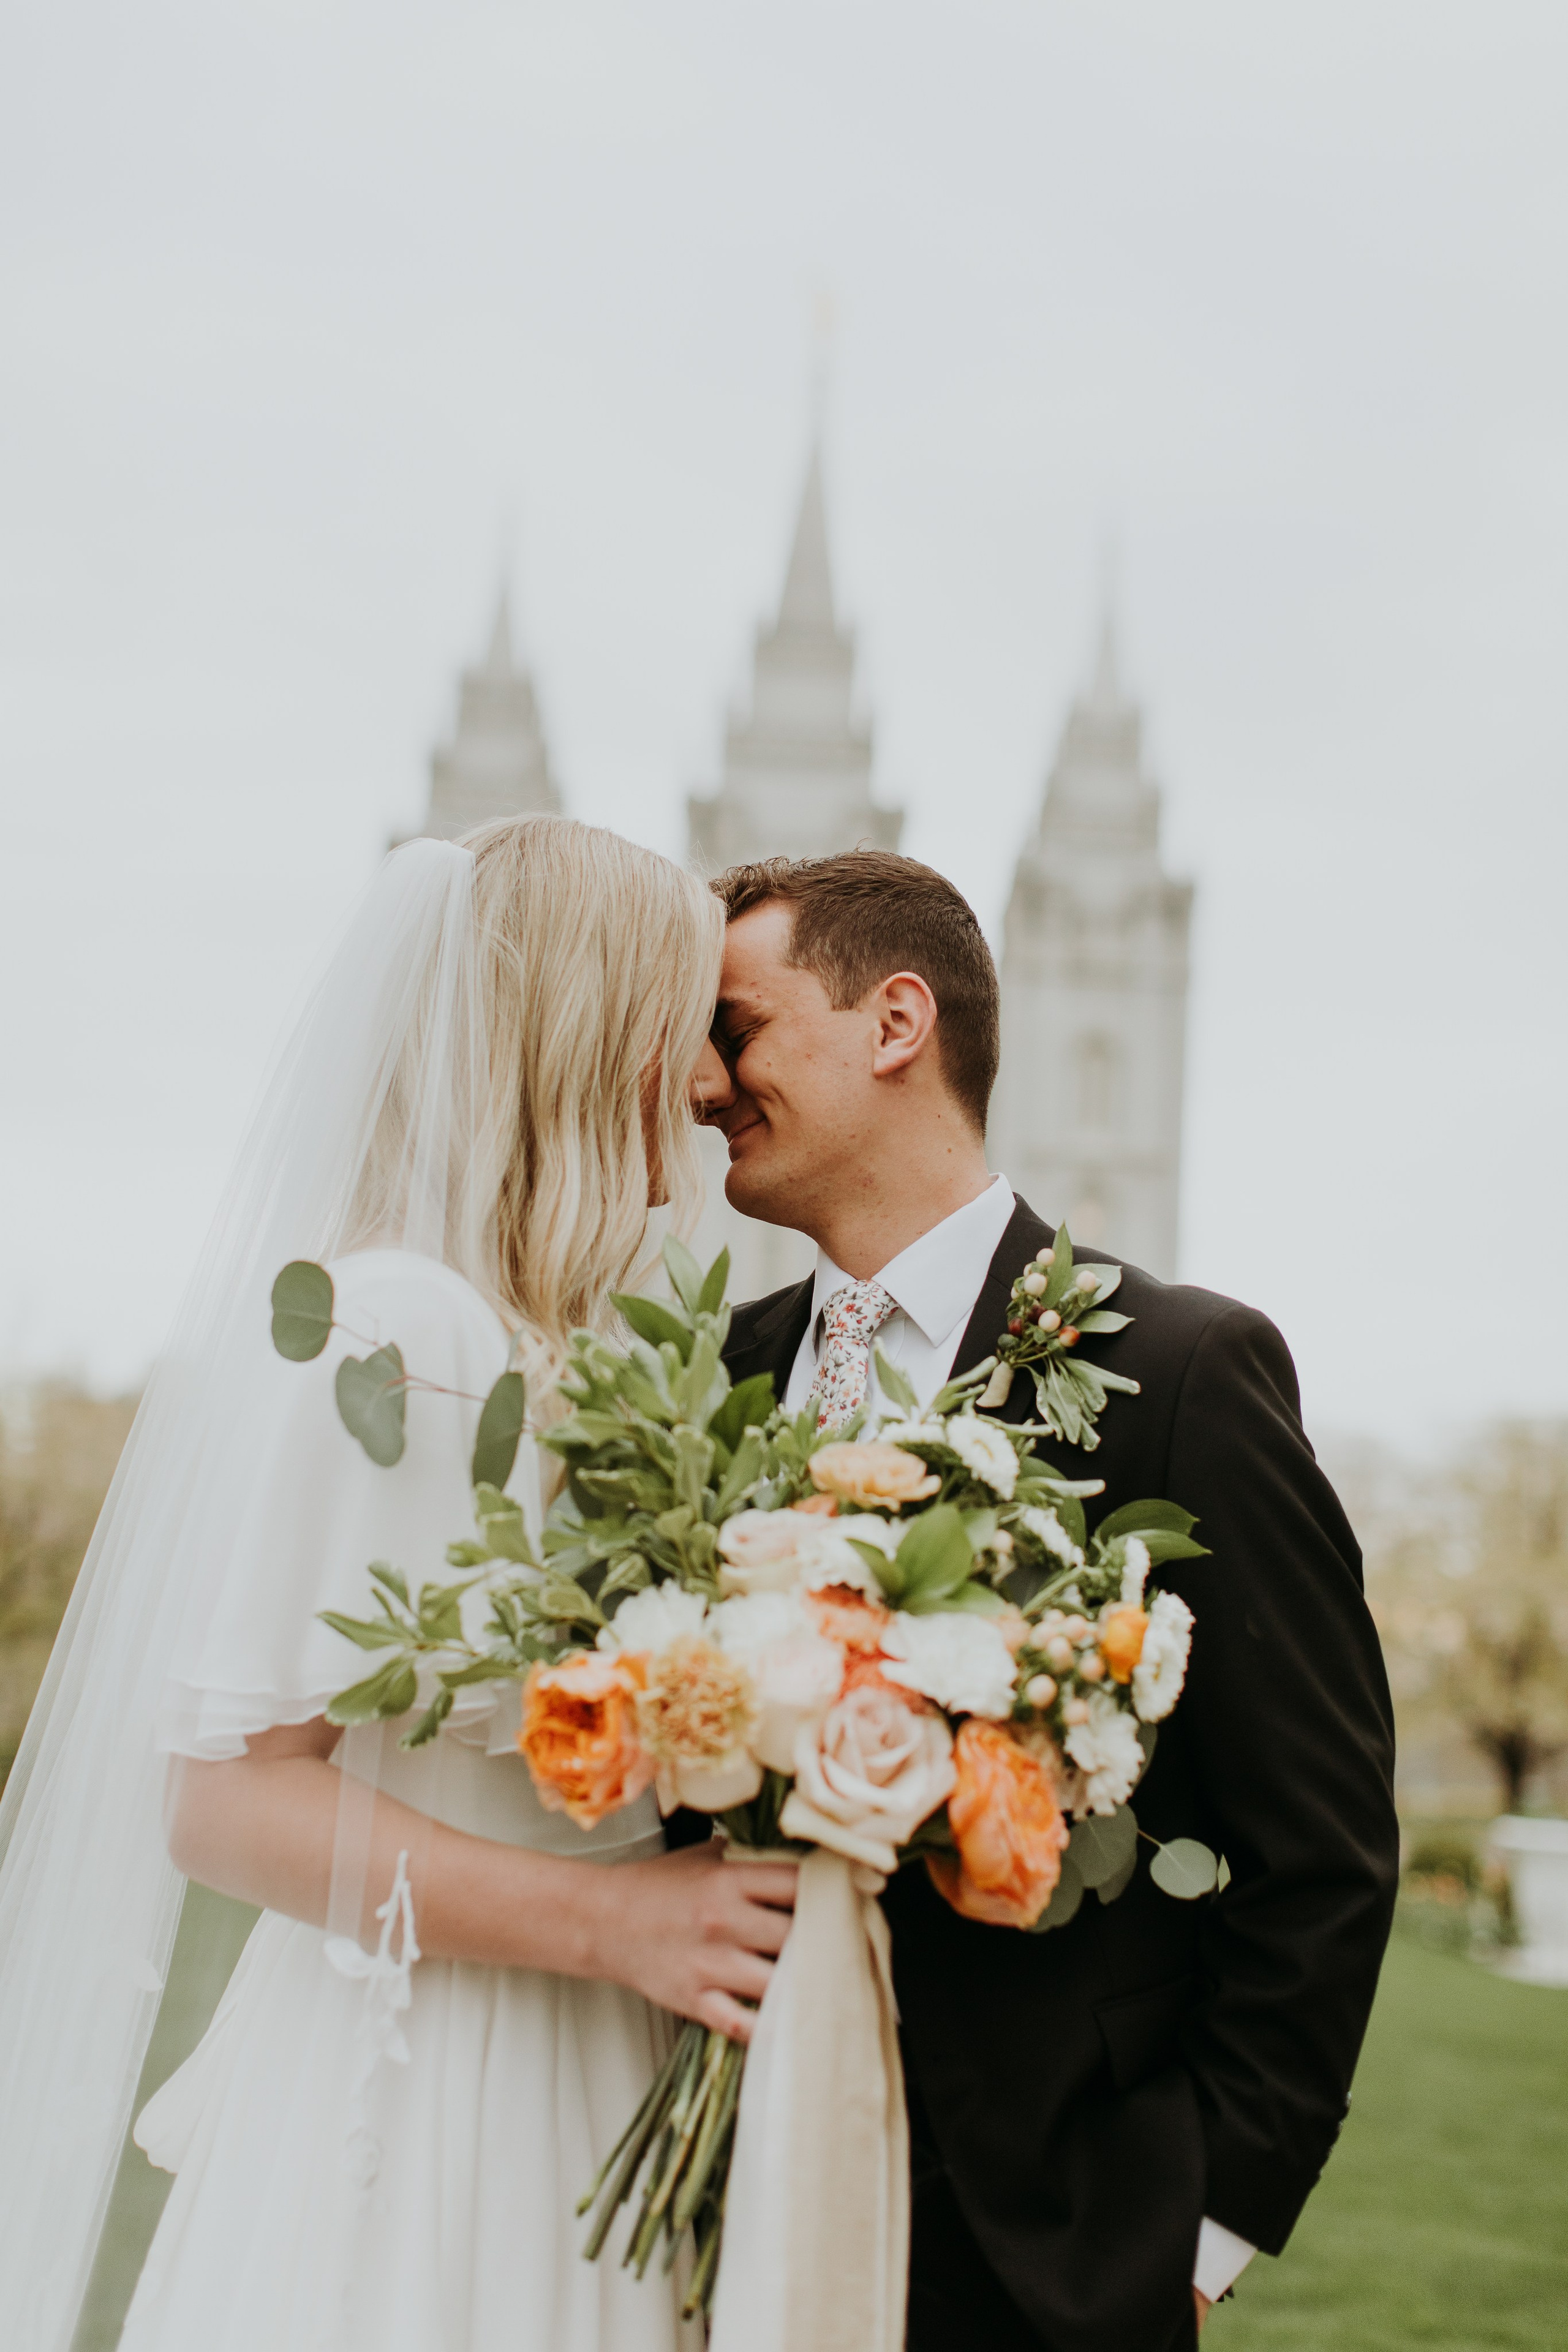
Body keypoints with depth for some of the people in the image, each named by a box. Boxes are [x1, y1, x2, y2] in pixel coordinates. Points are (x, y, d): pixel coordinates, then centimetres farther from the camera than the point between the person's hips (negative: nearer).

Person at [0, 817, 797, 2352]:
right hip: (419, 2104, -8)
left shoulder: (572, 1347, 9)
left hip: (574, 2102, 8)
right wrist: (609, 1922, -23)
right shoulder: (391, 1334, -17)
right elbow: (225, 1792, -19)